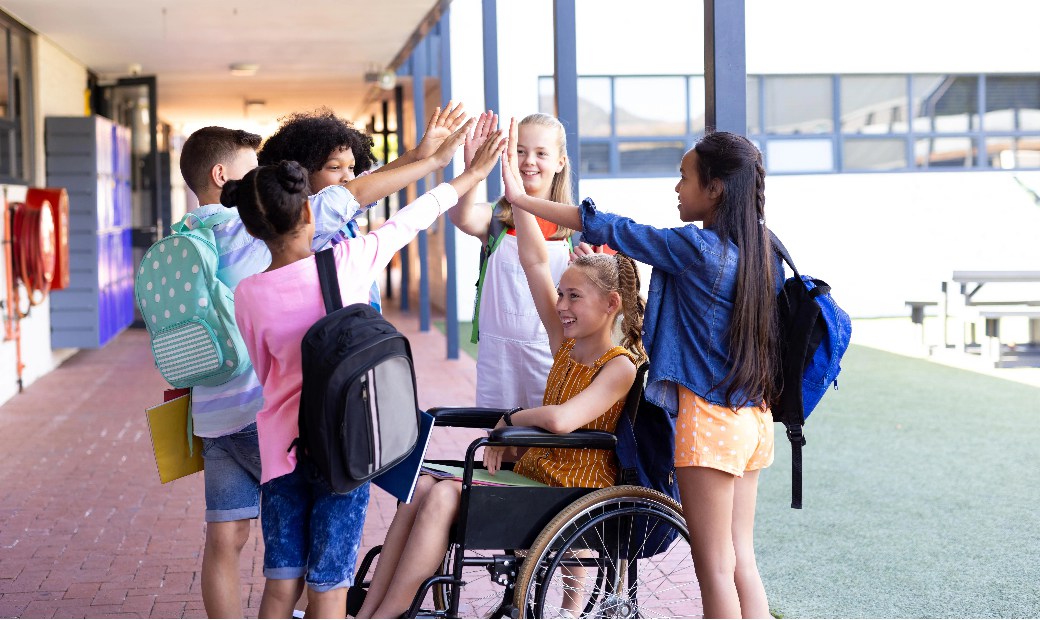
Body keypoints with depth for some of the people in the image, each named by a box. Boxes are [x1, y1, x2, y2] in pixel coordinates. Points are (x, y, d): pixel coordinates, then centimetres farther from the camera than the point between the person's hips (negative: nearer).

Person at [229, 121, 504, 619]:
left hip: (282, 445, 2)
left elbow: (264, 373, 9)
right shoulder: (348, 260, -10)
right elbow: (411, 220, 5)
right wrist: (471, 174, 20)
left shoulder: (248, 294, -5)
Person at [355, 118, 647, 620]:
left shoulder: (620, 367, -11)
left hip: (571, 500, -8)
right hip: (531, 478, 8)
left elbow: (561, 419, -28)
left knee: (442, 496, -23)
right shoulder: (565, 344, 10)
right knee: (420, 488, -12)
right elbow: (535, 262, 4)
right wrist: (512, 182, 0)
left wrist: (510, 419, -9)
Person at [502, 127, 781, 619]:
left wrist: (521, 199, -2)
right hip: (753, 419, 7)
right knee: (741, 560, 13)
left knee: (714, 566, 1)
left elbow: (607, 229, -10)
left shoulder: (694, 247, -16)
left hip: (706, 418, -7)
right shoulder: (763, 253, 5)